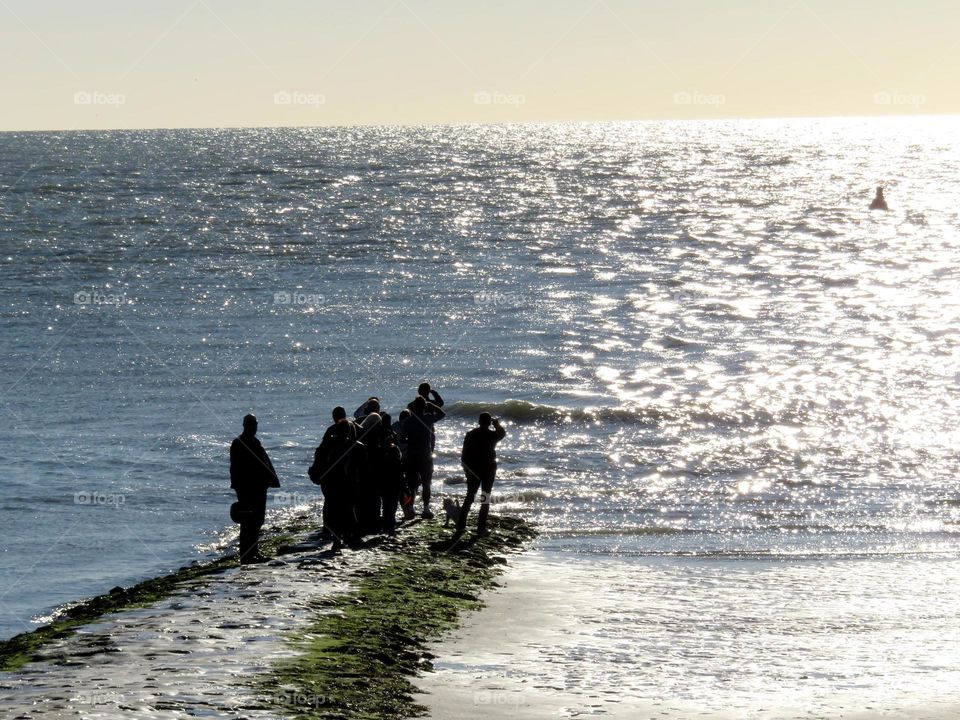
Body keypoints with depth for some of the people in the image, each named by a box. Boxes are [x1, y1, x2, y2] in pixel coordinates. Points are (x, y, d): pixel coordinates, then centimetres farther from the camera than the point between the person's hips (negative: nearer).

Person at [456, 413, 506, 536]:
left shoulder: (470, 434, 0)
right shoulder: (492, 435, -10)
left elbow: (464, 454, 3)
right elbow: (502, 433, 14)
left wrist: (466, 468, 12)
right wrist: (497, 424, 27)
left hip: (473, 469, 3)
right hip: (488, 469, -3)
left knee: (469, 496, 13)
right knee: (485, 499, 3)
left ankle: (461, 525, 9)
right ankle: (481, 528, 0)